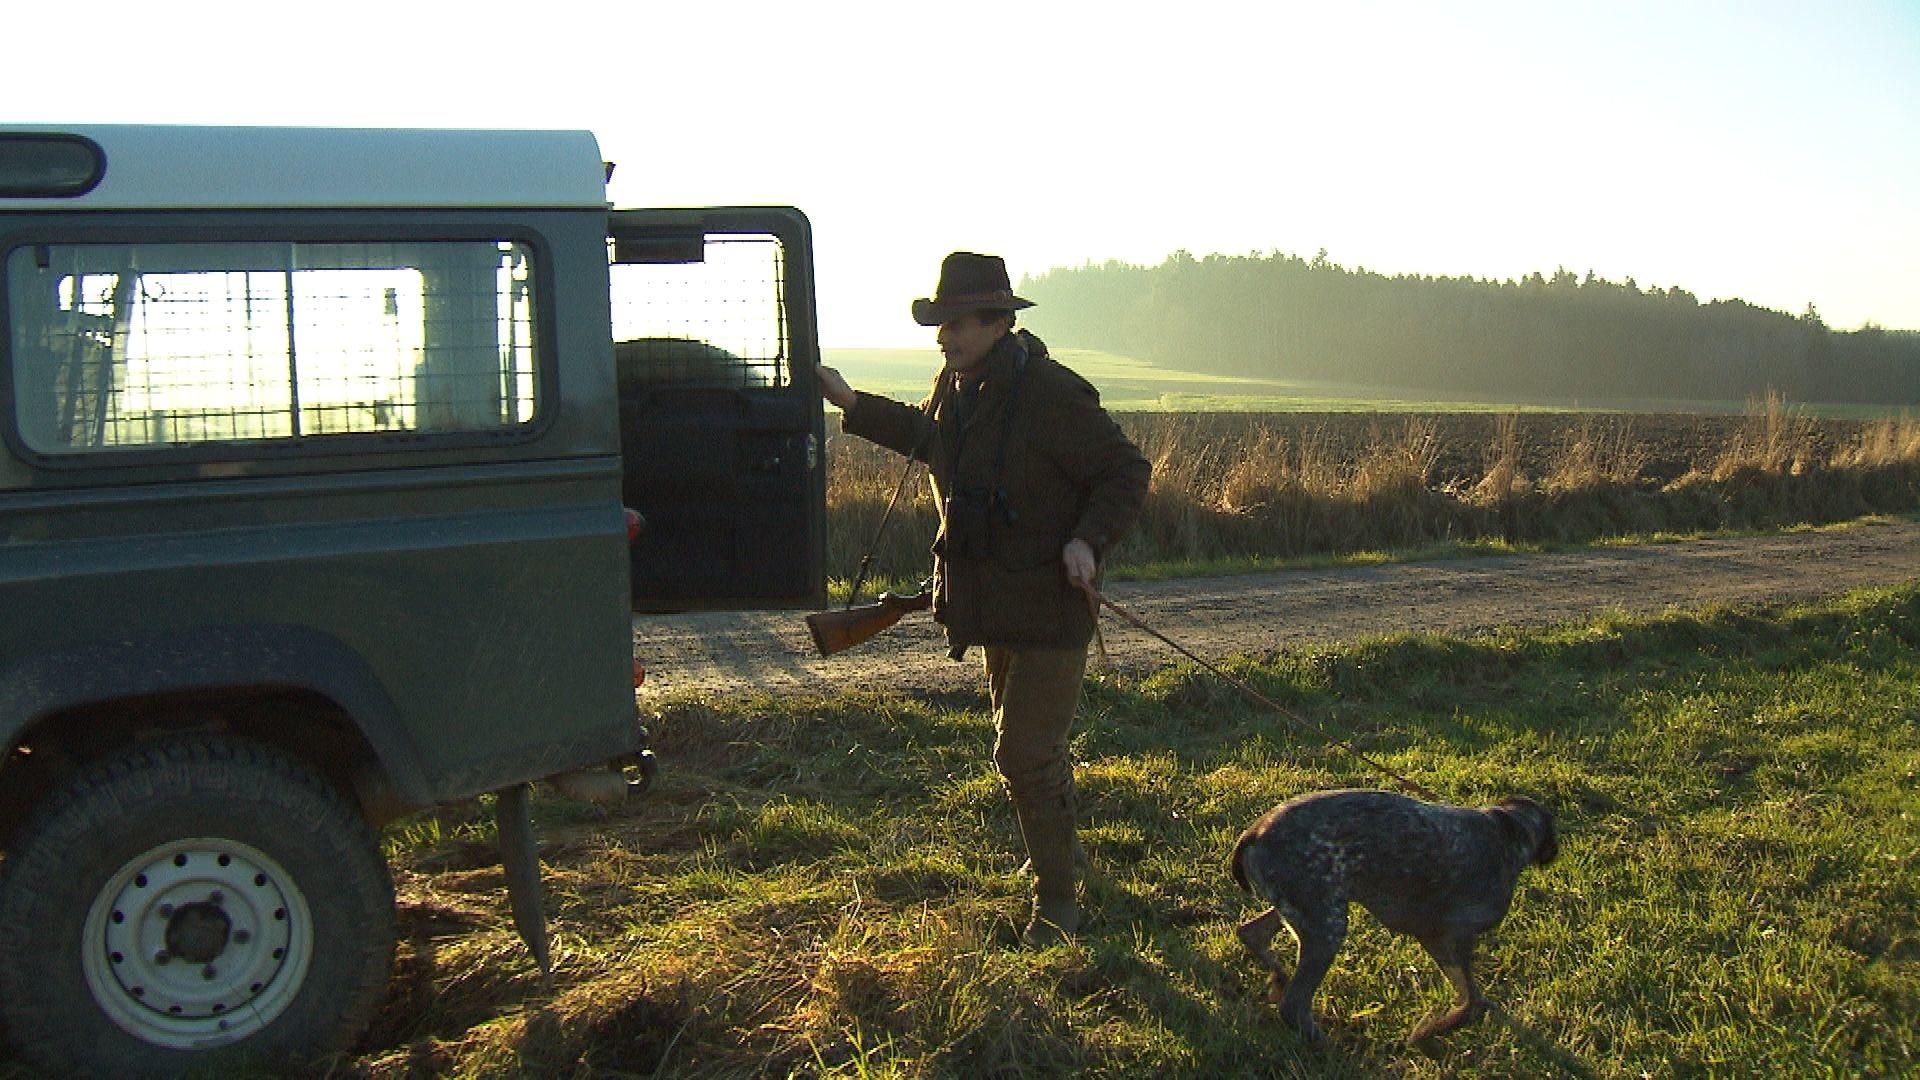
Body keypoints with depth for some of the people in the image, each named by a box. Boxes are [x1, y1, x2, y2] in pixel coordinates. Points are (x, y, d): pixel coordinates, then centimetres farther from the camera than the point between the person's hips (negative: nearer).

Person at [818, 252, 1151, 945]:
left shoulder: (1052, 396, -22)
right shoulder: (954, 388, 2)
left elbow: (1127, 472, -15)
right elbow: (927, 437, 26)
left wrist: (1088, 540, -29)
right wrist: (852, 405, 22)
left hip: (1049, 607, -8)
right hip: (992, 607, 8)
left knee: (1025, 755, -8)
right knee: (1029, 744, 24)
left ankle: (1057, 899, 10)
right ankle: (1061, 851, 46)